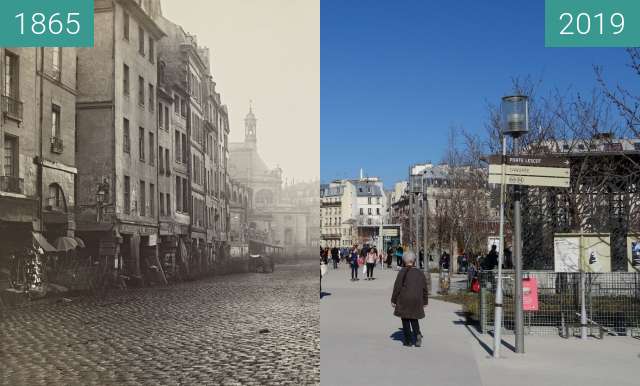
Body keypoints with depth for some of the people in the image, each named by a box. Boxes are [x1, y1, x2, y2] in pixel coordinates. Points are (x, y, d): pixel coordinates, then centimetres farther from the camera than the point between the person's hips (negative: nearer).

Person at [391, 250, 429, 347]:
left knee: (405, 319, 7)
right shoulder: (420, 273, 4)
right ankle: (418, 334, -5)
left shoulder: (402, 272, -9)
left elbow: (397, 287, -9)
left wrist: (393, 300, -1)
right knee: (414, 319, 18)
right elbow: (425, 289, 8)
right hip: (417, 300, 4)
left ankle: (408, 340, 8)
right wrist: (425, 302, 18)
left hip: (404, 300, -4)